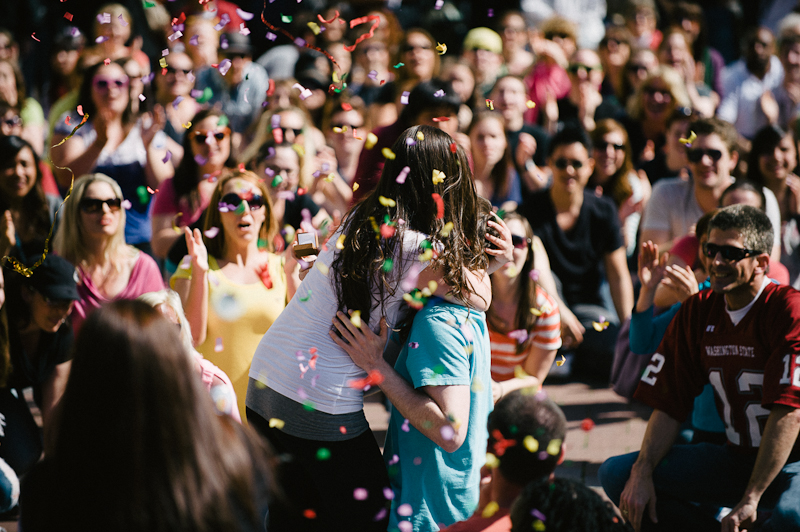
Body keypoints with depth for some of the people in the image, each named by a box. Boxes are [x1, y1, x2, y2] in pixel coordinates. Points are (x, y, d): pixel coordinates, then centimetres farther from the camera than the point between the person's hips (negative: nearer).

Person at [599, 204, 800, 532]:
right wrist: (642, 473, -12)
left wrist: (750, 499, -27)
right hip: (736, 456, 6)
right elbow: (670, 406, 5)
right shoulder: (698, 312, 5)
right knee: (617, 474, -6)